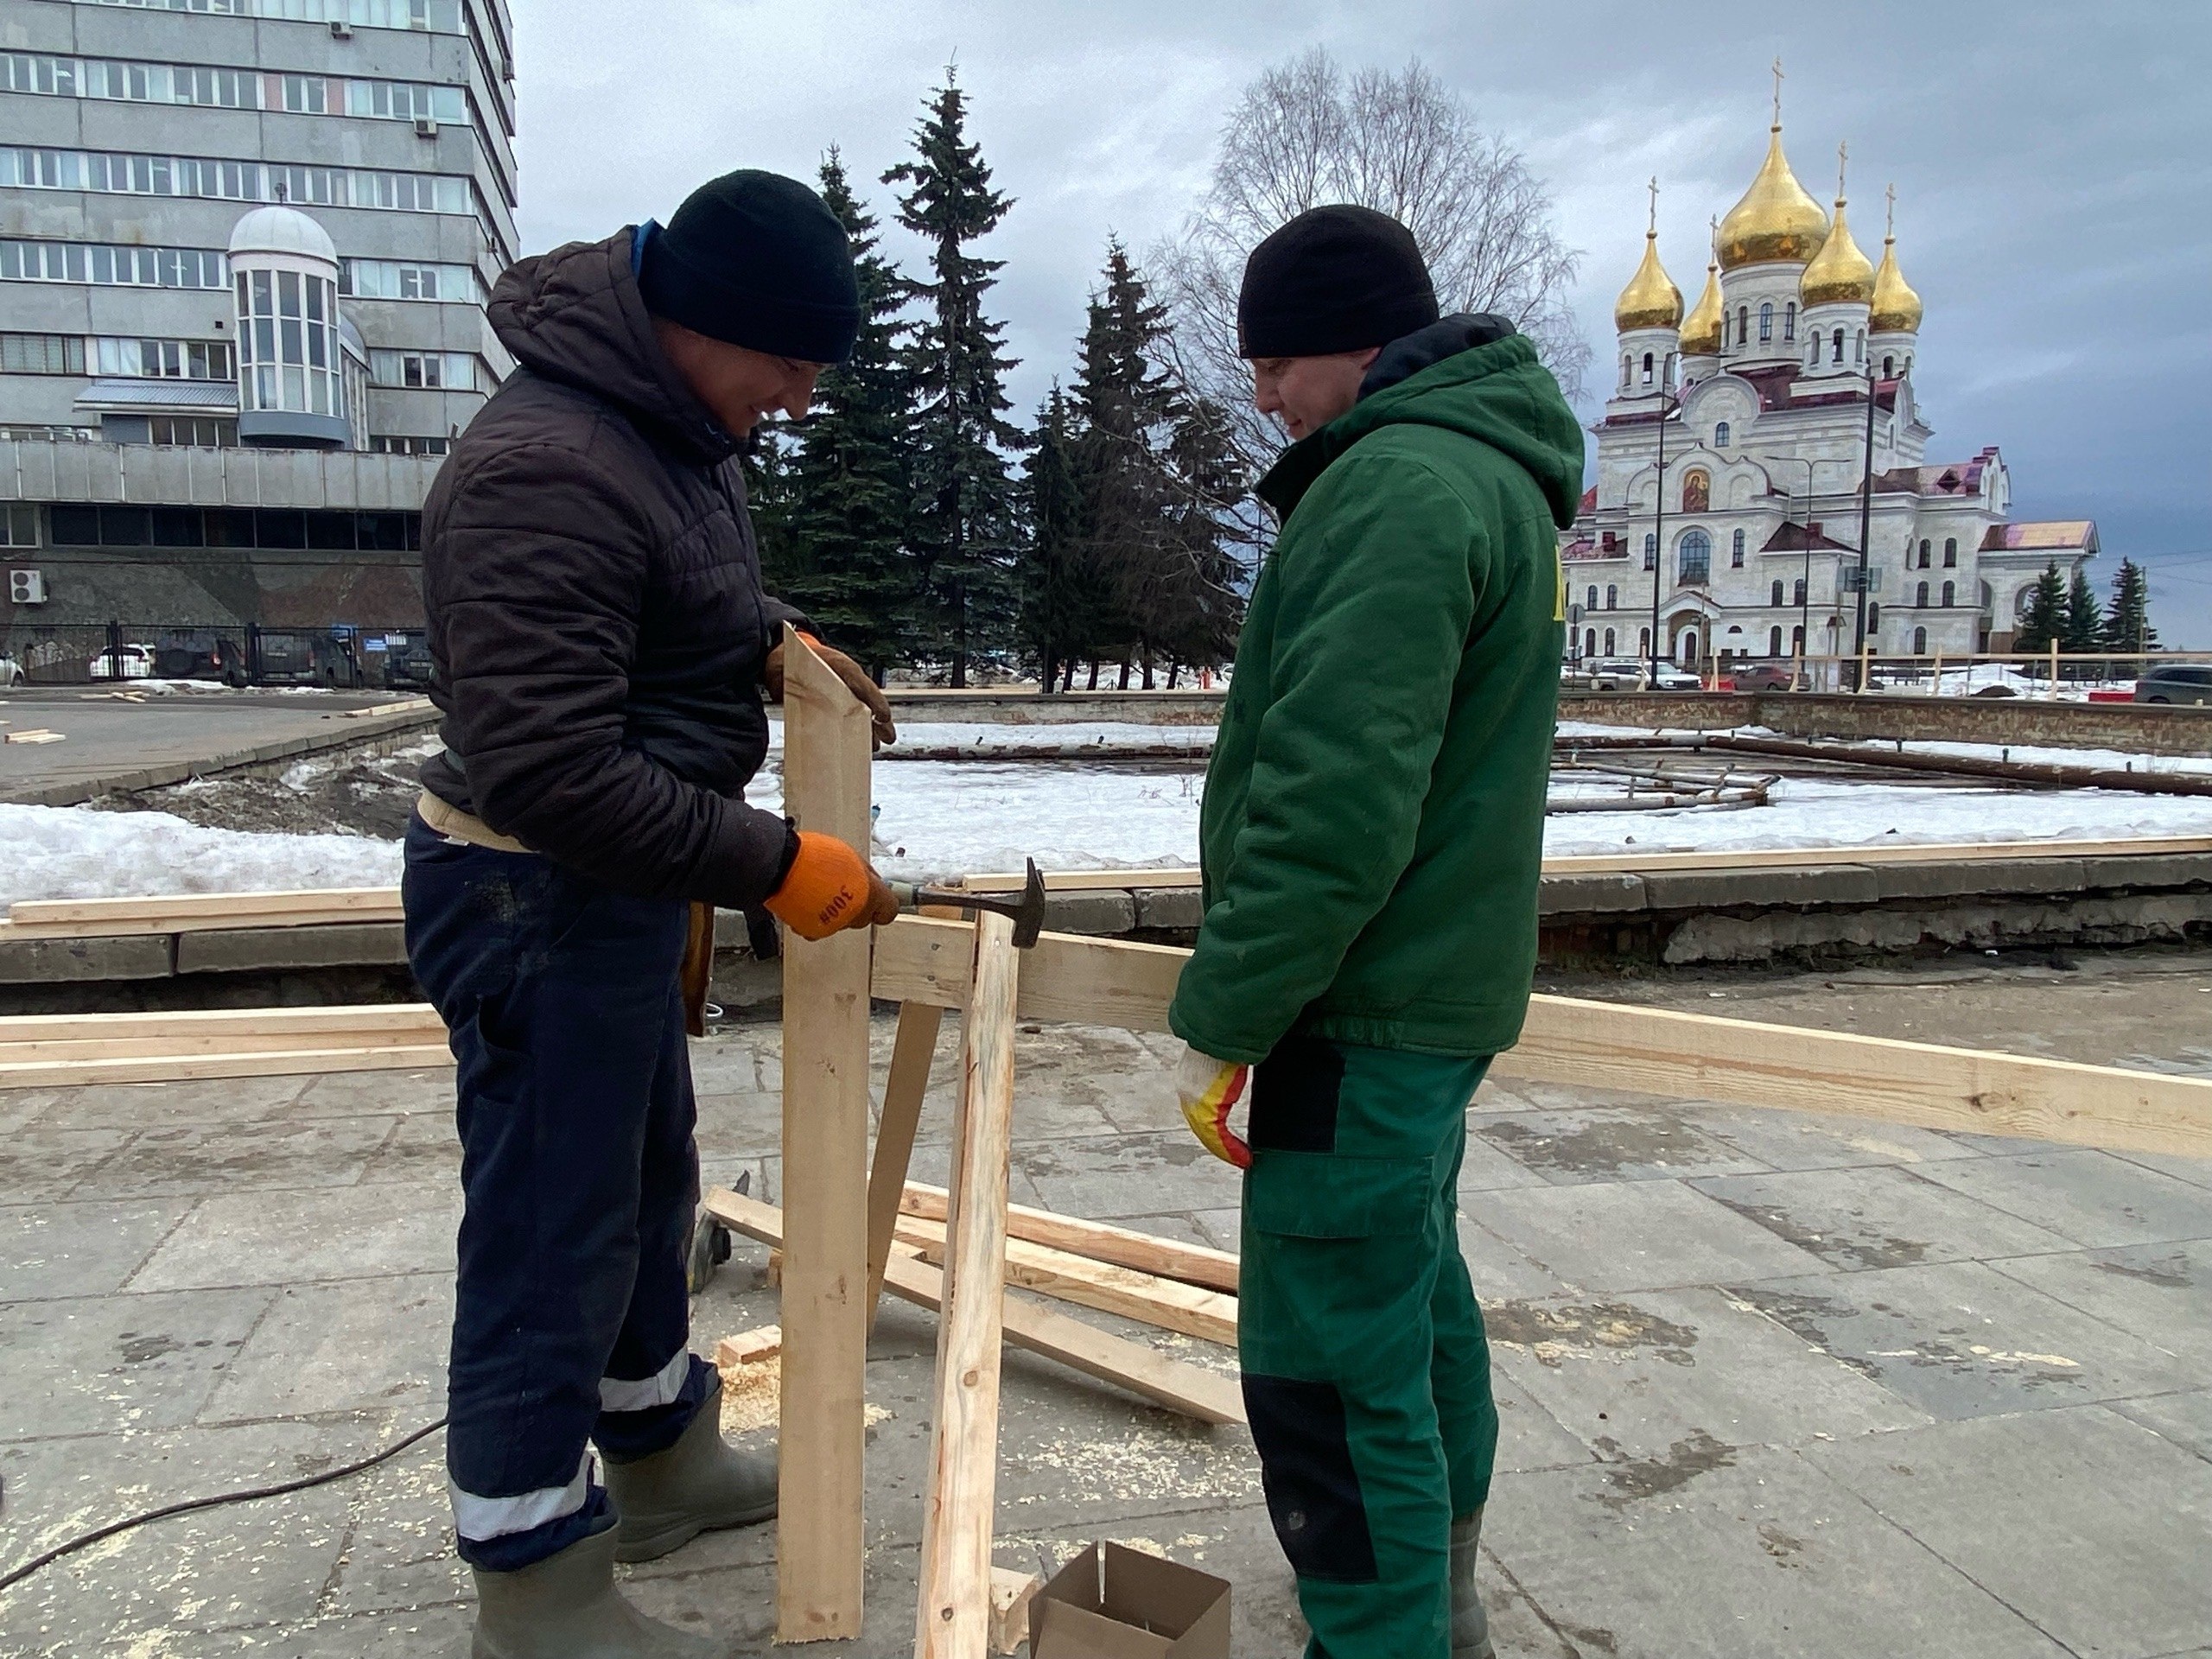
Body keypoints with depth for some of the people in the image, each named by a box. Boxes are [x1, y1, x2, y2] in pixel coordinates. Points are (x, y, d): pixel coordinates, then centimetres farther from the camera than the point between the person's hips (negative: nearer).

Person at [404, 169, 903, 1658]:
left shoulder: (675, 419, 5)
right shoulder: (543, 472, -27)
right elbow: (551, 772, -31)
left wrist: (767, 637, 3)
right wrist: (773, 865, -25)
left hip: (616, 886, 10)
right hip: (538, 901, -10)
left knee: (648, 1182, 23)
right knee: (552, 1235, 3)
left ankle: (662, 1458, 44)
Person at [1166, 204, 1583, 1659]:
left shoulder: (1400, 487, -18)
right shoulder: (1483, 474, 16)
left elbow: (1334, 802, -26)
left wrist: (1222, 1015, -17)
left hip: (1367, 1006, -11)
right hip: (1438, 989, 11)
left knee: (1331, 1369, -2)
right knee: (1416, 1286, 23)